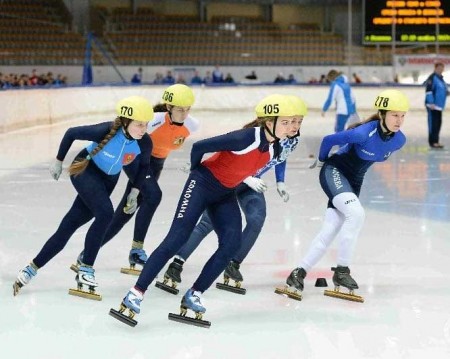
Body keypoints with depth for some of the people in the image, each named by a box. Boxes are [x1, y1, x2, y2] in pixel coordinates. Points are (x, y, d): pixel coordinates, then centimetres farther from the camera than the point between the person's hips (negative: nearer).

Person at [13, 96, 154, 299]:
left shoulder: (145, 143, -20)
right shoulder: (106, 131, -32)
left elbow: (144, 165, 3)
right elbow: (71, 133, -16)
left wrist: (135, 191, -3)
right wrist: (58, 161, -5)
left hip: (108, 179, 4)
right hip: (85, 170, -4)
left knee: (69, 225, 2)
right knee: (105, 213, -27)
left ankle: (33, 268, 12)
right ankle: (85, 270, -15)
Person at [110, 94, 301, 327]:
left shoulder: (274, 147, -4)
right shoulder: (246, 138, -28)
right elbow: (199, 147, -23)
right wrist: (197, 171, -4)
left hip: (225, 194, 7)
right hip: (203, 183, -7)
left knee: (232, 243, -12)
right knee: (176, 239, -13)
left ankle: (194, 295, -2)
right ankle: (136, 294, -11)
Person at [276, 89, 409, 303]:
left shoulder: (399, 140, -9)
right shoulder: (364, 133, -28)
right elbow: (329, 140, -14)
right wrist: (321, 160, 4)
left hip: (354, 181, 6)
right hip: (334, 172, -6)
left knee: (330, 231, -2)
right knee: (356, 213, -28)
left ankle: (298, 274, 4)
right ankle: (342, 271, -18)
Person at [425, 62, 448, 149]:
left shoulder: (441, 78, 17)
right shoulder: (432, 78, -12)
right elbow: (428, 90, -19)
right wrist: (431, 103, -23)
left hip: (439, 106, 9)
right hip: (433, 106, -9)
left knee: (438, 123, 11)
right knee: (433, 123, -8)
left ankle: (435, 142, 18)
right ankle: (433, 142, -6)